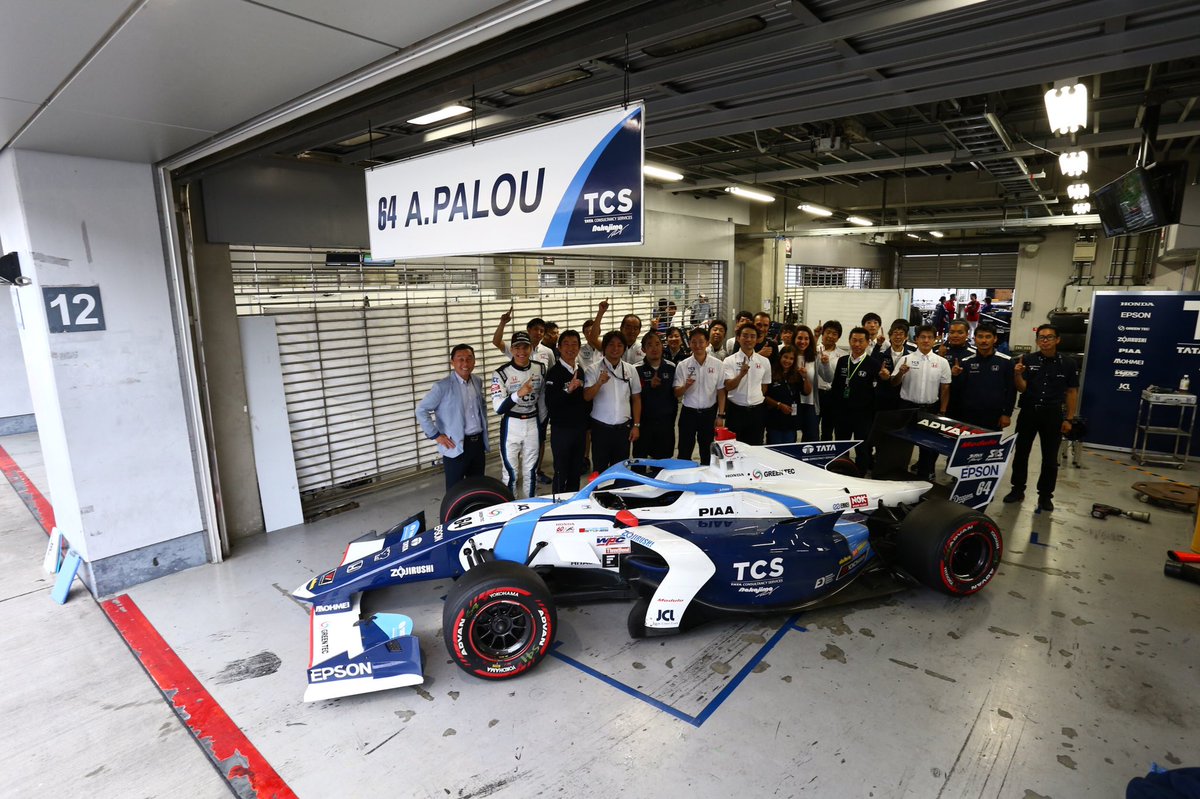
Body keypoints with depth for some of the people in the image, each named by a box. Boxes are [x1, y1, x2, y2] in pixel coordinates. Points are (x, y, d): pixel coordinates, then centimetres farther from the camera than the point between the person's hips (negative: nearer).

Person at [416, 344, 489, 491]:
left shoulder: (477, 382, 8)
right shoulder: (443, 386, -12)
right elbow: (421, 410, -11)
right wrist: (436, 435, -12)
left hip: (478, 442, 6)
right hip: (456, 446, -6)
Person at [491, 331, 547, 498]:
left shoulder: (540, 369, -1)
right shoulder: (501, 373, -15)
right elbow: (498, 407, -24)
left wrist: (542, 427, 13)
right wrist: (518, 394, -40)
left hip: (533, 424, 4)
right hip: (511, 426, -3)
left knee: (531, 471, 15)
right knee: (511, 472, 5)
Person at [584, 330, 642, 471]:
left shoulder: (631, 370, 4)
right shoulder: (594, 369, -4)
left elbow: (636, 399, 8)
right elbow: (586, 396, -12)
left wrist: (636, 425, 4)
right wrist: (599, 383, -30)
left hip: (623, 427, 2)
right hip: (600, 427, -2)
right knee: (599, 468, 6)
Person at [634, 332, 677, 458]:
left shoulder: (671, 367, 1)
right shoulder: (637, 369, -8)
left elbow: (675, 392, 9)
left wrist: (672, 416, 9)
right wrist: (650, 385, -22)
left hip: (666, 421, 2)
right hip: (644, 421, -2)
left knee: (663, 458, 11)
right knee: (640, 459, 7)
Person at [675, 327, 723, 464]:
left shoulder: (717, 364, -4)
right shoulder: (683, 365, -5)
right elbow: (677, 394, -5)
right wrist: (686, 386, -27)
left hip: (709, 413, 1)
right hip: (688, 413, 0)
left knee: (707, 452, 14)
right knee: (684, 452, 6)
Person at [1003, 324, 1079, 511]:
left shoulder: (1067, 364, 0)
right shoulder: (1027, 360, -3)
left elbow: (1072, 392, 4)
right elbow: (1021, 388, -6)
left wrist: (1069, 419, 0)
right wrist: (1017, 374, -27)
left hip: (1053, 415, 0)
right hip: (1028, 413, 0)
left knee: (1050, 458, 7)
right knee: (1021, 453, 8)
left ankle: (1045, 495, 18)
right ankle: (1018, 490, 20)